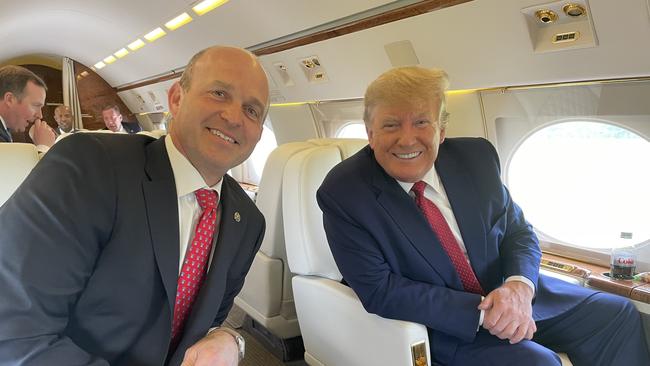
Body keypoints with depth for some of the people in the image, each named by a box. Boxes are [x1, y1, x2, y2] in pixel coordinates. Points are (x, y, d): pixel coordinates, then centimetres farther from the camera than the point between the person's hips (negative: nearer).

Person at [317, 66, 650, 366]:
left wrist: (519, 286, -20)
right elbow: (379, 290, -20)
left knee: (617, 315, 0)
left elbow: (519, 232, 3)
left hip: (505, 295, 6)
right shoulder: (343, 193, -19)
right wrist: (481, 311, -25)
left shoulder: (476, 156, -6)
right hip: (437, 326, -5)